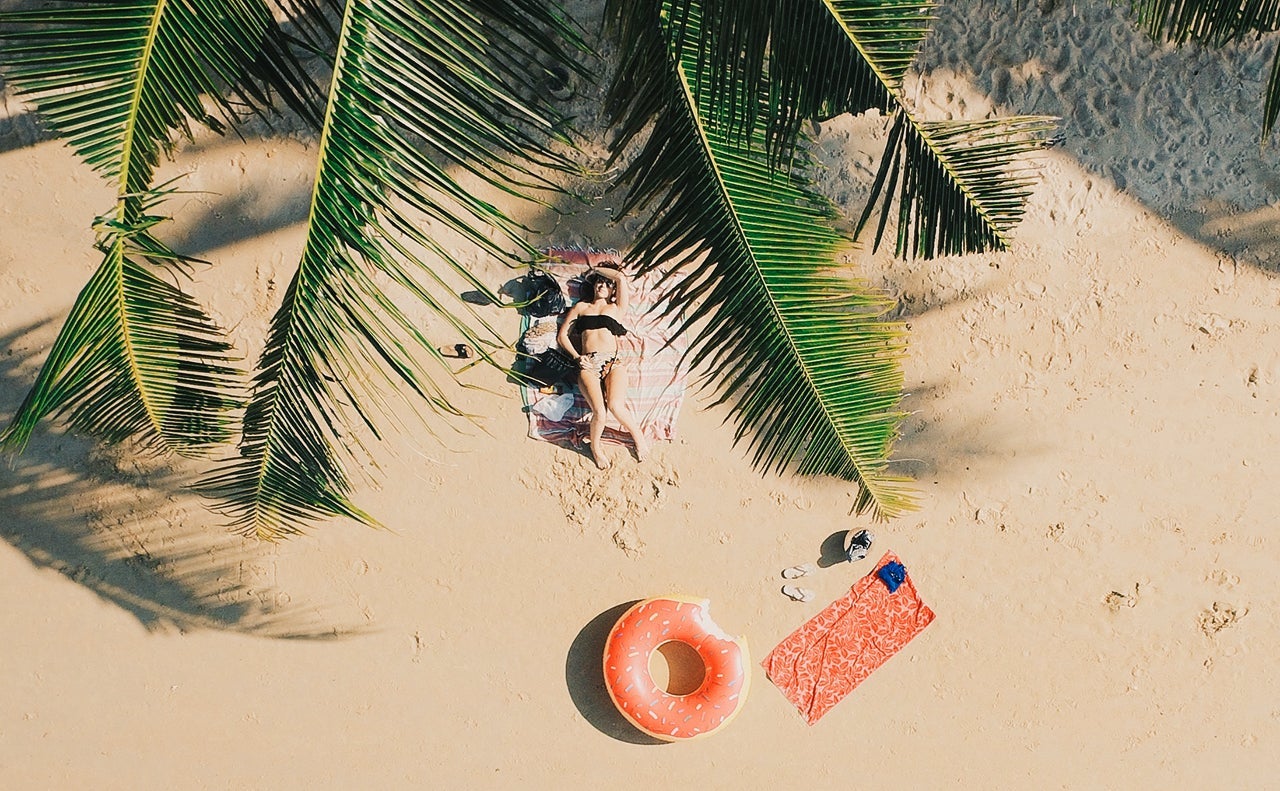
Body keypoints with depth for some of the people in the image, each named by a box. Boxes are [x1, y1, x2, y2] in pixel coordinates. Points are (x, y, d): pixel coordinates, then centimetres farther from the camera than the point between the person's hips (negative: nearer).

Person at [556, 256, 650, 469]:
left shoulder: (617, 308, 22)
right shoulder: (581, 307, 24)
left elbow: (621, 278, 10)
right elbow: (562, 335, 19)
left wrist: (595, 268, 23)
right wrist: (577, 356, 3)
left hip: (613, 363, 0)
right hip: (588, 364, 0)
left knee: (615, 406, -30)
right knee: (599, 411, -25)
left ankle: (637, 434, -3)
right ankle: (595, 447, 2)